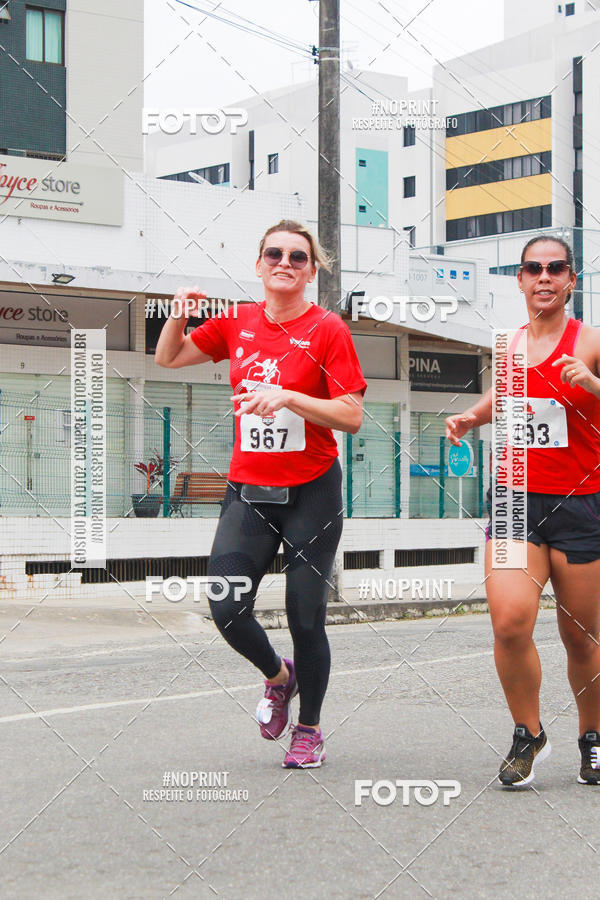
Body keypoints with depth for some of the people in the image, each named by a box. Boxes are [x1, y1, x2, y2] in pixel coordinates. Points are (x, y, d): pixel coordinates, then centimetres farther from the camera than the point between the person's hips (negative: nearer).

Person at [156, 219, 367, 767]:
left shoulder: (327, 329, -6)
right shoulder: (237, 322, 6)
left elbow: (351, 416, -12)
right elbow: (169, 357, 19)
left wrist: (288, 396, -23)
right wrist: (181, 311, 1)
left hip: (312, 491, -4)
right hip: (248, 490, 4)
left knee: (305, 616, 0)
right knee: (226, 609, -6)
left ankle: (309, 729, 21)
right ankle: (279, 677, 26)